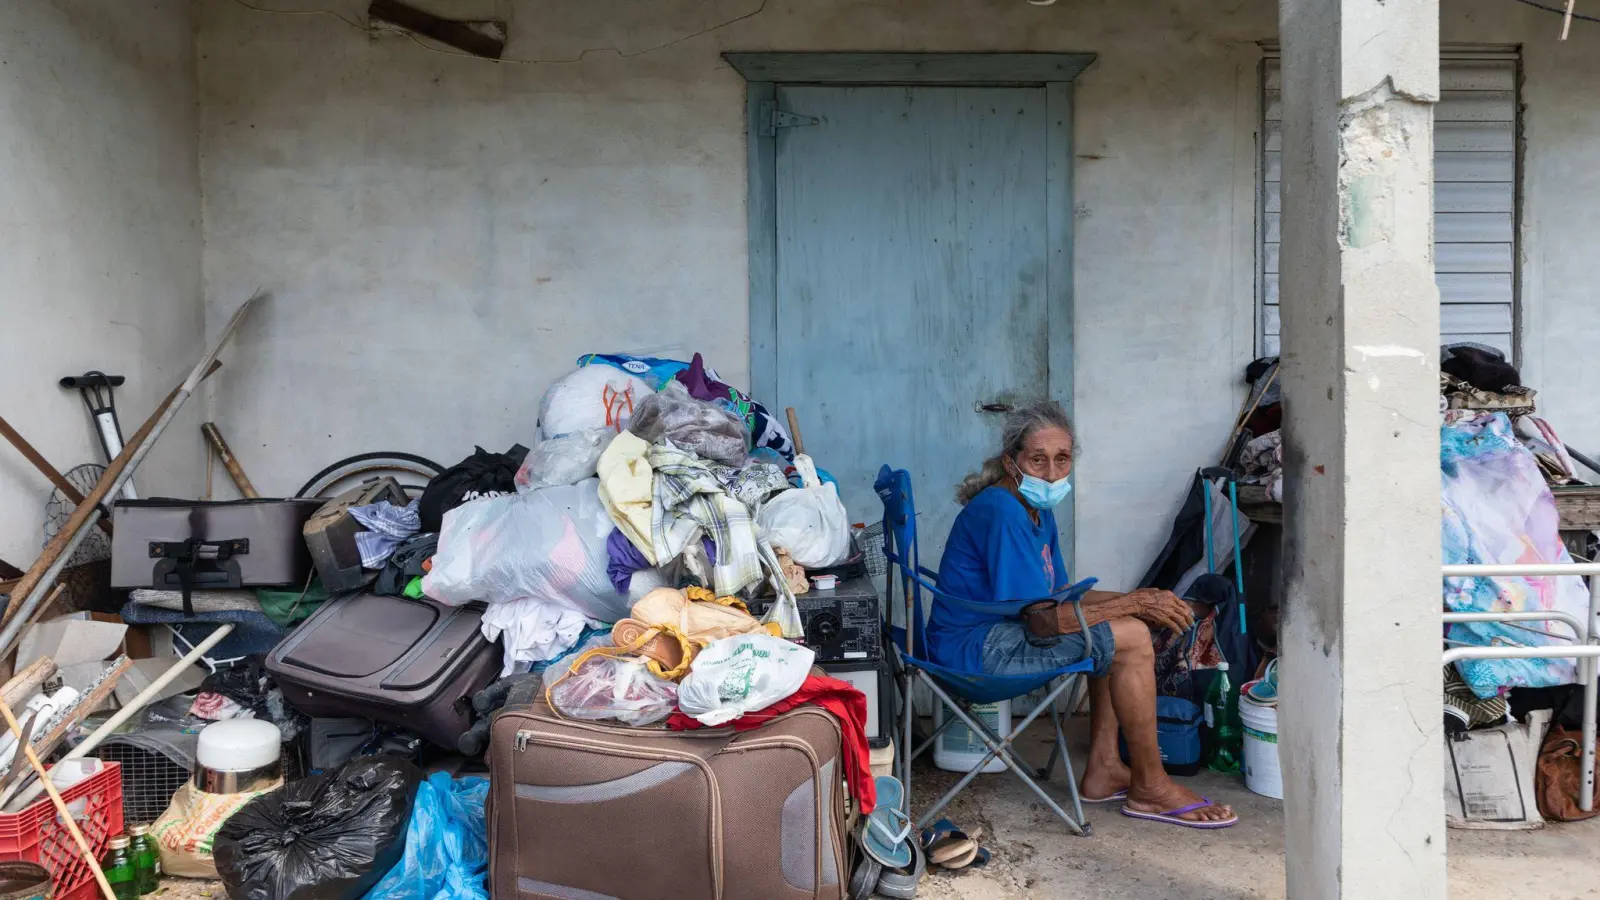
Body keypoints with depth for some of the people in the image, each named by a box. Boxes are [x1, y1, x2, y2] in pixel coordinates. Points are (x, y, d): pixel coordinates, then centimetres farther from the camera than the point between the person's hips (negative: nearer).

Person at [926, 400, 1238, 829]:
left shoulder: (1038, 512, 11)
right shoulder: (1001, 513, -21)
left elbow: (1059, 594, 13)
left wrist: (1142, 601, -2)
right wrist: (1134, 604, -18)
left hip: (1002, 631, 11)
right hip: (976, 648, -11)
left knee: (1122, 621, 13)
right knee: (1131, 638, -15)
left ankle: (1103, 769, 10)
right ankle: (1150, 787, -1)